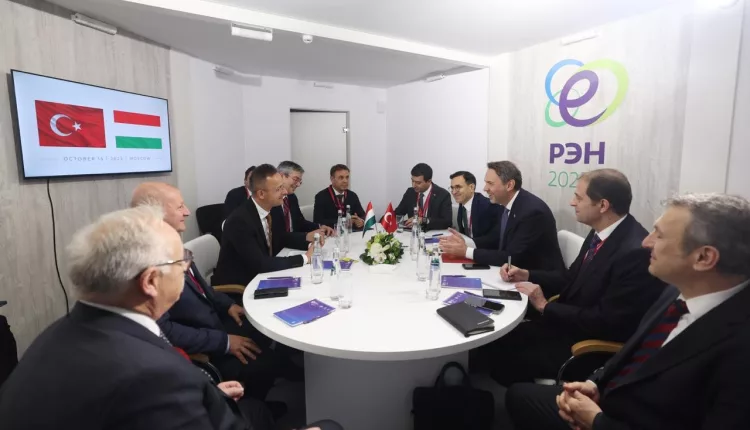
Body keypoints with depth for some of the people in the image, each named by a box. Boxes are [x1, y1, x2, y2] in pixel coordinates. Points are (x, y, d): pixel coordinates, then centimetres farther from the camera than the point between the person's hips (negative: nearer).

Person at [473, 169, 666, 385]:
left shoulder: (636, 252, -26)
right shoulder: (600, 233, 1)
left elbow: (606, 323, -25)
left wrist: (545, 306, -17)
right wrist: (526, 275, 0)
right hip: (570, 324, 8)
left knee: (508, 353, -11)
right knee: (500, 338, -3)